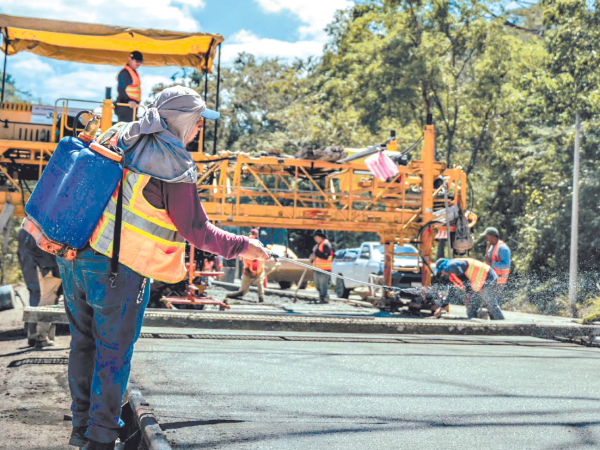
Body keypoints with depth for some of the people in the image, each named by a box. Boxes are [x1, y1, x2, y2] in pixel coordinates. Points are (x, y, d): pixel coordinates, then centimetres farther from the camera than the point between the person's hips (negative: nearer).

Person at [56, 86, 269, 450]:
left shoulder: (117, 137, 8)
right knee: (114, 352, 5)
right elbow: (196, 230, -11)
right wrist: (242, 247, -1)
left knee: (84, 342, 18)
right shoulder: (175, 167, -15)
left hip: (76, 256, 8)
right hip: (119, 270, -7)